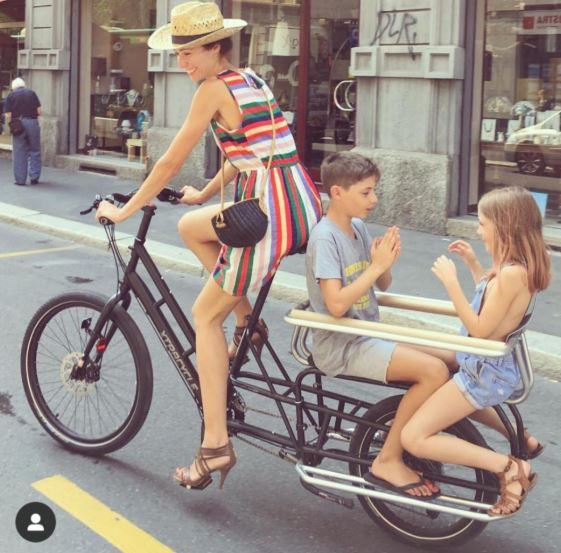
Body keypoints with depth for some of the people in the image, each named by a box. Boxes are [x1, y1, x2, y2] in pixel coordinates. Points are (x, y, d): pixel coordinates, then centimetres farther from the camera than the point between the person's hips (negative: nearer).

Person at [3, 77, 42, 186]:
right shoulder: (31, 93, 6)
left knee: (19, 153, 5)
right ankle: (34, 176, 10)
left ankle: (20, 179, 7)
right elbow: (39, 111, 2)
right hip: (32, 123, 1)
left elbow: (8, 115, -4)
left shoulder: (11, 95, 2)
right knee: (34, 151, 12)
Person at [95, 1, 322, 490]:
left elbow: (171, 162, -6)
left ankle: (215, 445, 1)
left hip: (271, 211, -9)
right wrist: (203, 194, 37)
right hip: (300, 204, 9)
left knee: (206, 315, 4)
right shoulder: (250, 80, 17)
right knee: (191, 226, 27)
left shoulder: (214, 88, -8)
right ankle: (247, 321, 22)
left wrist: (123, 211, 5)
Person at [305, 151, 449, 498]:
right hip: (341, 347, -8)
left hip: (367, 337, 8)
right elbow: (336, 304, -25)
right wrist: (377, 266, -21)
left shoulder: (358, 227, 9)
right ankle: (388, 461, -9)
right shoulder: (325, 237, -16)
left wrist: (386, 261, -8)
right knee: (434, 371, -23)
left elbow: (383, 285, 13)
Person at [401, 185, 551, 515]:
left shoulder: (512, 273, -26)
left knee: (413, 438, -13)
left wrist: (451, 282, -23)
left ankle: (509, 467, -11)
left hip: (484, 373, -10)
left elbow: (481, 330, -25)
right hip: (488, 365, 10)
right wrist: (473, 263, 13)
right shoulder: (518, 266, 3)